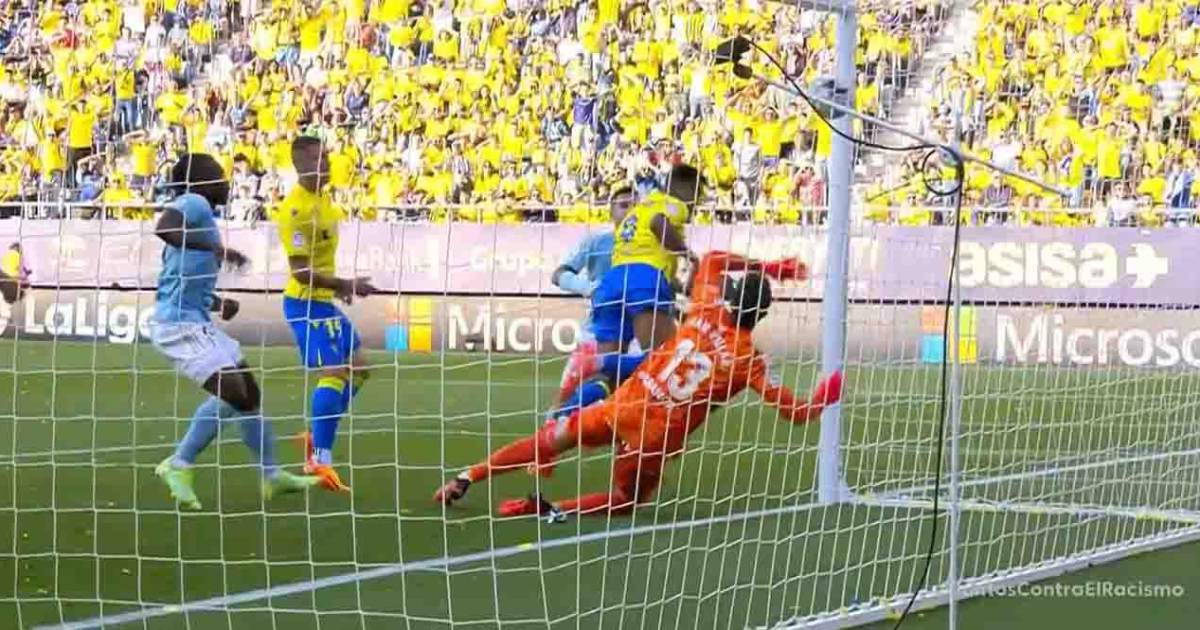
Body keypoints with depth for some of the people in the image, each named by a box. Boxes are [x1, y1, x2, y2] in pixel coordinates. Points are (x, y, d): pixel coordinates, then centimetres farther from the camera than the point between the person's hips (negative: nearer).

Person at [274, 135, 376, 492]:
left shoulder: (323, 198, 8)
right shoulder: (295, 209, -22)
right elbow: (300, 270, -25)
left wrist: (340, 286, 18)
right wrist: (345, 285, -24)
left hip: (324, 300, 10)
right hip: (305, 302, -10)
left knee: (357, 367, 15)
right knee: (333, 372, -16)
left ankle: (316, 436, 24)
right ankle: (320, 460, -14)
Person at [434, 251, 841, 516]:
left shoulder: (705, 314, -1)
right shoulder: (749, 360, -9)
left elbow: (712, 260, 19)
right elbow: (795, 412, -8)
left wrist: (767, 267, 19)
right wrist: (824, 398, 8)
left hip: (627, 402, 3)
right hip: (659, 435, -3)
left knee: (549, 441, 19)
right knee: (626, 501, 18)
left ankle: (465, 480, 17)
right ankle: (553, 508, -6)